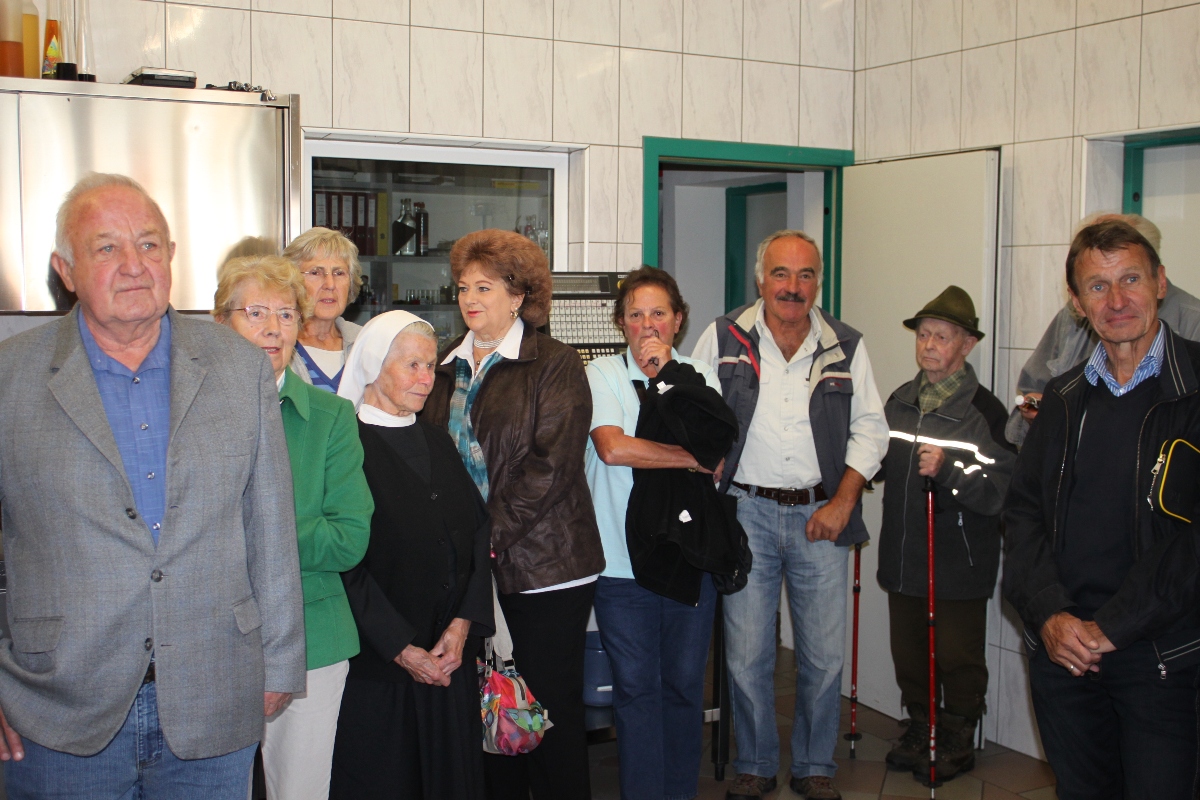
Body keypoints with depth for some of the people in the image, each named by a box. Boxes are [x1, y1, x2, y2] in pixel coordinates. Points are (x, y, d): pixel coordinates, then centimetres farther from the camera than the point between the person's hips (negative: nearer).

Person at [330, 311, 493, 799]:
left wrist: (463, 623, -7)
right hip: (377, 663, -6)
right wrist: (401, 649, -14)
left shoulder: (437, 443, 12)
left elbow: (478, 530, 6)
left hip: (451, 656, 6)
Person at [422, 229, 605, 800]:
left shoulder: (554, 365, -3)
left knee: (551, 703, 2)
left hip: (542, 564, -5)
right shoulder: (447, 366, 14)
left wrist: (492, 535, -17)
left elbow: (552, 464, -12)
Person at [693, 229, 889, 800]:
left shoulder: (846, 348, 5)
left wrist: (842, 503, -3)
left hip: (820, 514, 1)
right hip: (748, 512, -1)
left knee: (824, 655, 6)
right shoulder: (724, 338, 1)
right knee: (746, 655, 3)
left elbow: (869, 430, 8)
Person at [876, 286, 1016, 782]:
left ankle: (957, 743, 25)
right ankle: (919, 729, 34)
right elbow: (880, 463, 24)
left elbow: (999, 493, -20)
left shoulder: (985, 412, -12)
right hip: (902, 558, 6)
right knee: (908, 653, 16)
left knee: (958, 658, 6)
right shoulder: (899, 403, 8)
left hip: (959, 565, -6)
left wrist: (948, 470, -31)